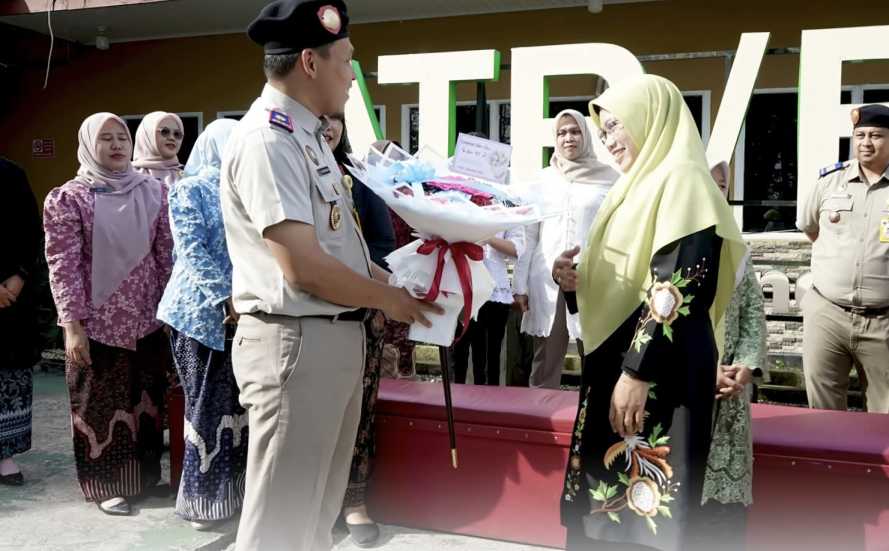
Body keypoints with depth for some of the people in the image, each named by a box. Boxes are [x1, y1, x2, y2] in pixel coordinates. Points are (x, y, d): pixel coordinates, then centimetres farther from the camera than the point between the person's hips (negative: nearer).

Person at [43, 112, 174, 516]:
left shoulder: (153, 192, 5)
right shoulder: (70, 198, -4)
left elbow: (167, 256, 7)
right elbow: (63, 265, -9)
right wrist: (73, 324, -14)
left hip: (147, 318, 4)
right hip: (98, 321, -3)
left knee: (146, 399, 12)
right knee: (100, 403, 6)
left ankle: (145, 477, 27)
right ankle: (107, 485, 19)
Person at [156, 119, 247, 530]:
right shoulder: (189, 190, 5)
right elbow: (193, 252, -4)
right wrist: (227, 300, -11)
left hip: (245, 312, 2)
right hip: (203, 311, -2)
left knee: (238, 401, 3)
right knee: (209, 404, 3)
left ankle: (233, 489, 11)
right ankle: (203, 496, 13)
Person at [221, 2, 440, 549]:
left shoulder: (309, 136, 14)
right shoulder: (267, 139, -17)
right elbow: (305, 269, -22)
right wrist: (389, 299, -9)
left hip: (339, 336, 10)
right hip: (296, 341, -10)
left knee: (318, 505, 21)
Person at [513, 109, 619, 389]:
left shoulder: (609, 178, 3)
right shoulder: (543, 179, 9)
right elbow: (528, 234, 9)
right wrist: (520, 283, 4)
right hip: (547, 281, 2)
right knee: (545, 363, 8)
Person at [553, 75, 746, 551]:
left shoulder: (681, 180, -11)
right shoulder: (641, 184, 18)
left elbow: (683, 285, -20)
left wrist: (640, 370, -23)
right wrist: (577, 279, 2)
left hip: (659, 371, -9)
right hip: (617, 359, 9)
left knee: (645, 507, -2)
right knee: (606, 502, 13)